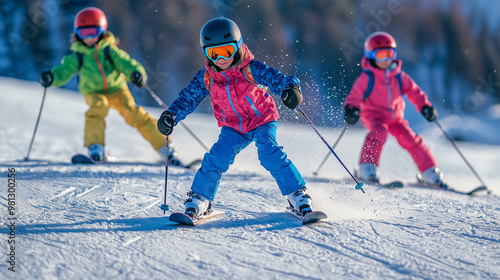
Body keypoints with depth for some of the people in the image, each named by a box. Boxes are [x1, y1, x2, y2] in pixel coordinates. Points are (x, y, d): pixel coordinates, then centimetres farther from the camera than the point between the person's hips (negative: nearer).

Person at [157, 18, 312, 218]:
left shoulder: (251, 69, -22)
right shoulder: (206, 78, -12)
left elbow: (275, 78, -29)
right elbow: (188, 98, -4)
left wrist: (290, 87, -52)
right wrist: (171, 116, -21)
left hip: (263, 121, -3)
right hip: (233, 128, 3)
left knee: (270, 154, -25)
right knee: (216, 159, -16)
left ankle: (299, 196, -13)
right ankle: (199, 200, 4)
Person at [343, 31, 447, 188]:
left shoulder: (399, 76, -1)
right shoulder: (366, 78, -12)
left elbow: (413, 91, 4)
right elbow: (354, 96, -16)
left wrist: (425, 106, -10)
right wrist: (351, 110, -36)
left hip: (395, 117, 4)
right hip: (373, 115, -4)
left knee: (410, 140, -8)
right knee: (379, 132, -34)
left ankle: (430, 174, 3)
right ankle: (367, 169, -29)